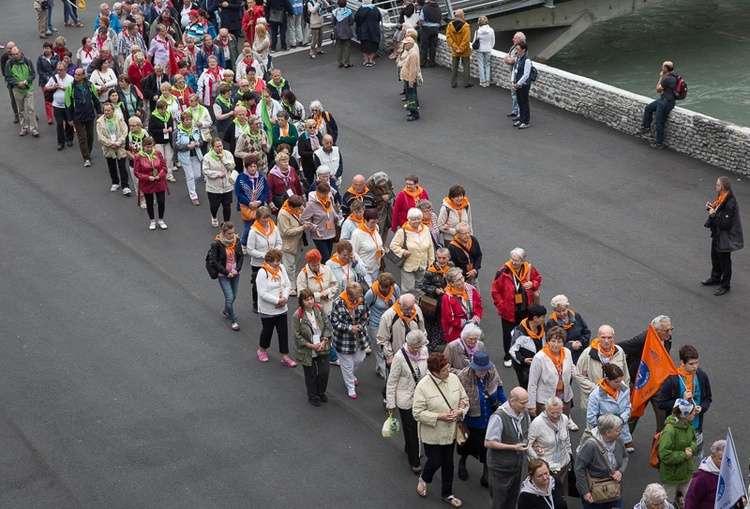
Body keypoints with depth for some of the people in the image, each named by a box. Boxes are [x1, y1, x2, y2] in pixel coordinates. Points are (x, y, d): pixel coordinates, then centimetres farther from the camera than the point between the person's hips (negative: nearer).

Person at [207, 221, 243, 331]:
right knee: (230, 297, -9)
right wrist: (226, 273, -16)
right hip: (223, 275, -5)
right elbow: (213, 261, -15)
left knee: (233, 296, 15)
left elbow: (241, 256, 5)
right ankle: (233, 321, 6)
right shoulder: (217, 244, -17)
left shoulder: (237, 240, -3)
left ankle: (226, 311, 45)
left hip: (235, 274, 5)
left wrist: (237, 269, -10)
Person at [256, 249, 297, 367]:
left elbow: (288, 285, 5)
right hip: (267, 310, -5)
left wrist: (285, 298, -12)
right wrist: (277, 300, -22)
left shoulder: (281, 268, -1)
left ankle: (285, 357, 15)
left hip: (282, 308, 5)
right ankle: (262, 351, 39)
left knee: (283, 332, 6)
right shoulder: (262, 272, -19)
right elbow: (262, 294, -22)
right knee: (267, 330, 13)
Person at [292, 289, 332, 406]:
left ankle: (321, 392, 36)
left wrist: (323, 342, -13)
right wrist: (311, 346, -18)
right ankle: (312, 397, 36)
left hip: (321, 348, 4)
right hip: (307, 352, -3)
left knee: (325, 371, 7)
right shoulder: (297, 315, -21)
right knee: (311, 375, 12)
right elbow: (296, 336, -16)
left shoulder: (319, 309, -8)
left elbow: (327, 326, 0)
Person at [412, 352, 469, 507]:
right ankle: (424, 479, 44)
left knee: (448, 464, 17)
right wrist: (439, 416, -26)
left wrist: (460, 411, -17)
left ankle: (447, 494, 37)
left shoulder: (453, 378, -7)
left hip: (450, 432, 5)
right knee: (435, 462, 9)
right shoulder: (423, 386, -23)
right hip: (432, 434, -5)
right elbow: (418, 412, -20)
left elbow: (464, 399, 4)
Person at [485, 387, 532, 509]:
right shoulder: (499, 417, -26)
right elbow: (488, 443, -24)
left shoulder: (524, 413, -2)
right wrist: (513, 447, -25)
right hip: (500, 468, -7)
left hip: (517, 465, 7)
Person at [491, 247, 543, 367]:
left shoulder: (529, 269, -7)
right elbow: (495, 291, -11)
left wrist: (533, 284, -11)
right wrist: (501, 305, -14)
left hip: (525, 309, 3)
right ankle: (508, 357, 28)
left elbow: (538, 279, 11)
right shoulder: (503, 272, -18)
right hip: (508, 310, -3)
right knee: (508, 334, 10)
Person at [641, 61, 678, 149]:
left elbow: (658, 89, -14)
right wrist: (663, 91, 3)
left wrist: (661, 77, -10)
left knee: (659, 123, 1)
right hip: (664, 99, 10)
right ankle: (646, 126, 32)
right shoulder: (674, 75, 0)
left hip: (666, 103, -10)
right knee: (648, 108, 20)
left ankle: (659, 143, 12)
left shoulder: (667, 79, -30)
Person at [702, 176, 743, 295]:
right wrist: (712, 207, -4)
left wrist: (713, 215, -24)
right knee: (715, 256, 25)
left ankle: (725, 285, 24)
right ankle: (715, 278, 46)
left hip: (725, 237, -10)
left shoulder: (730, 204, -32)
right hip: (717, 233, 10)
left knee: (724, 260, 7)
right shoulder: (722, 197, -3)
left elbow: (724, 224, -31)